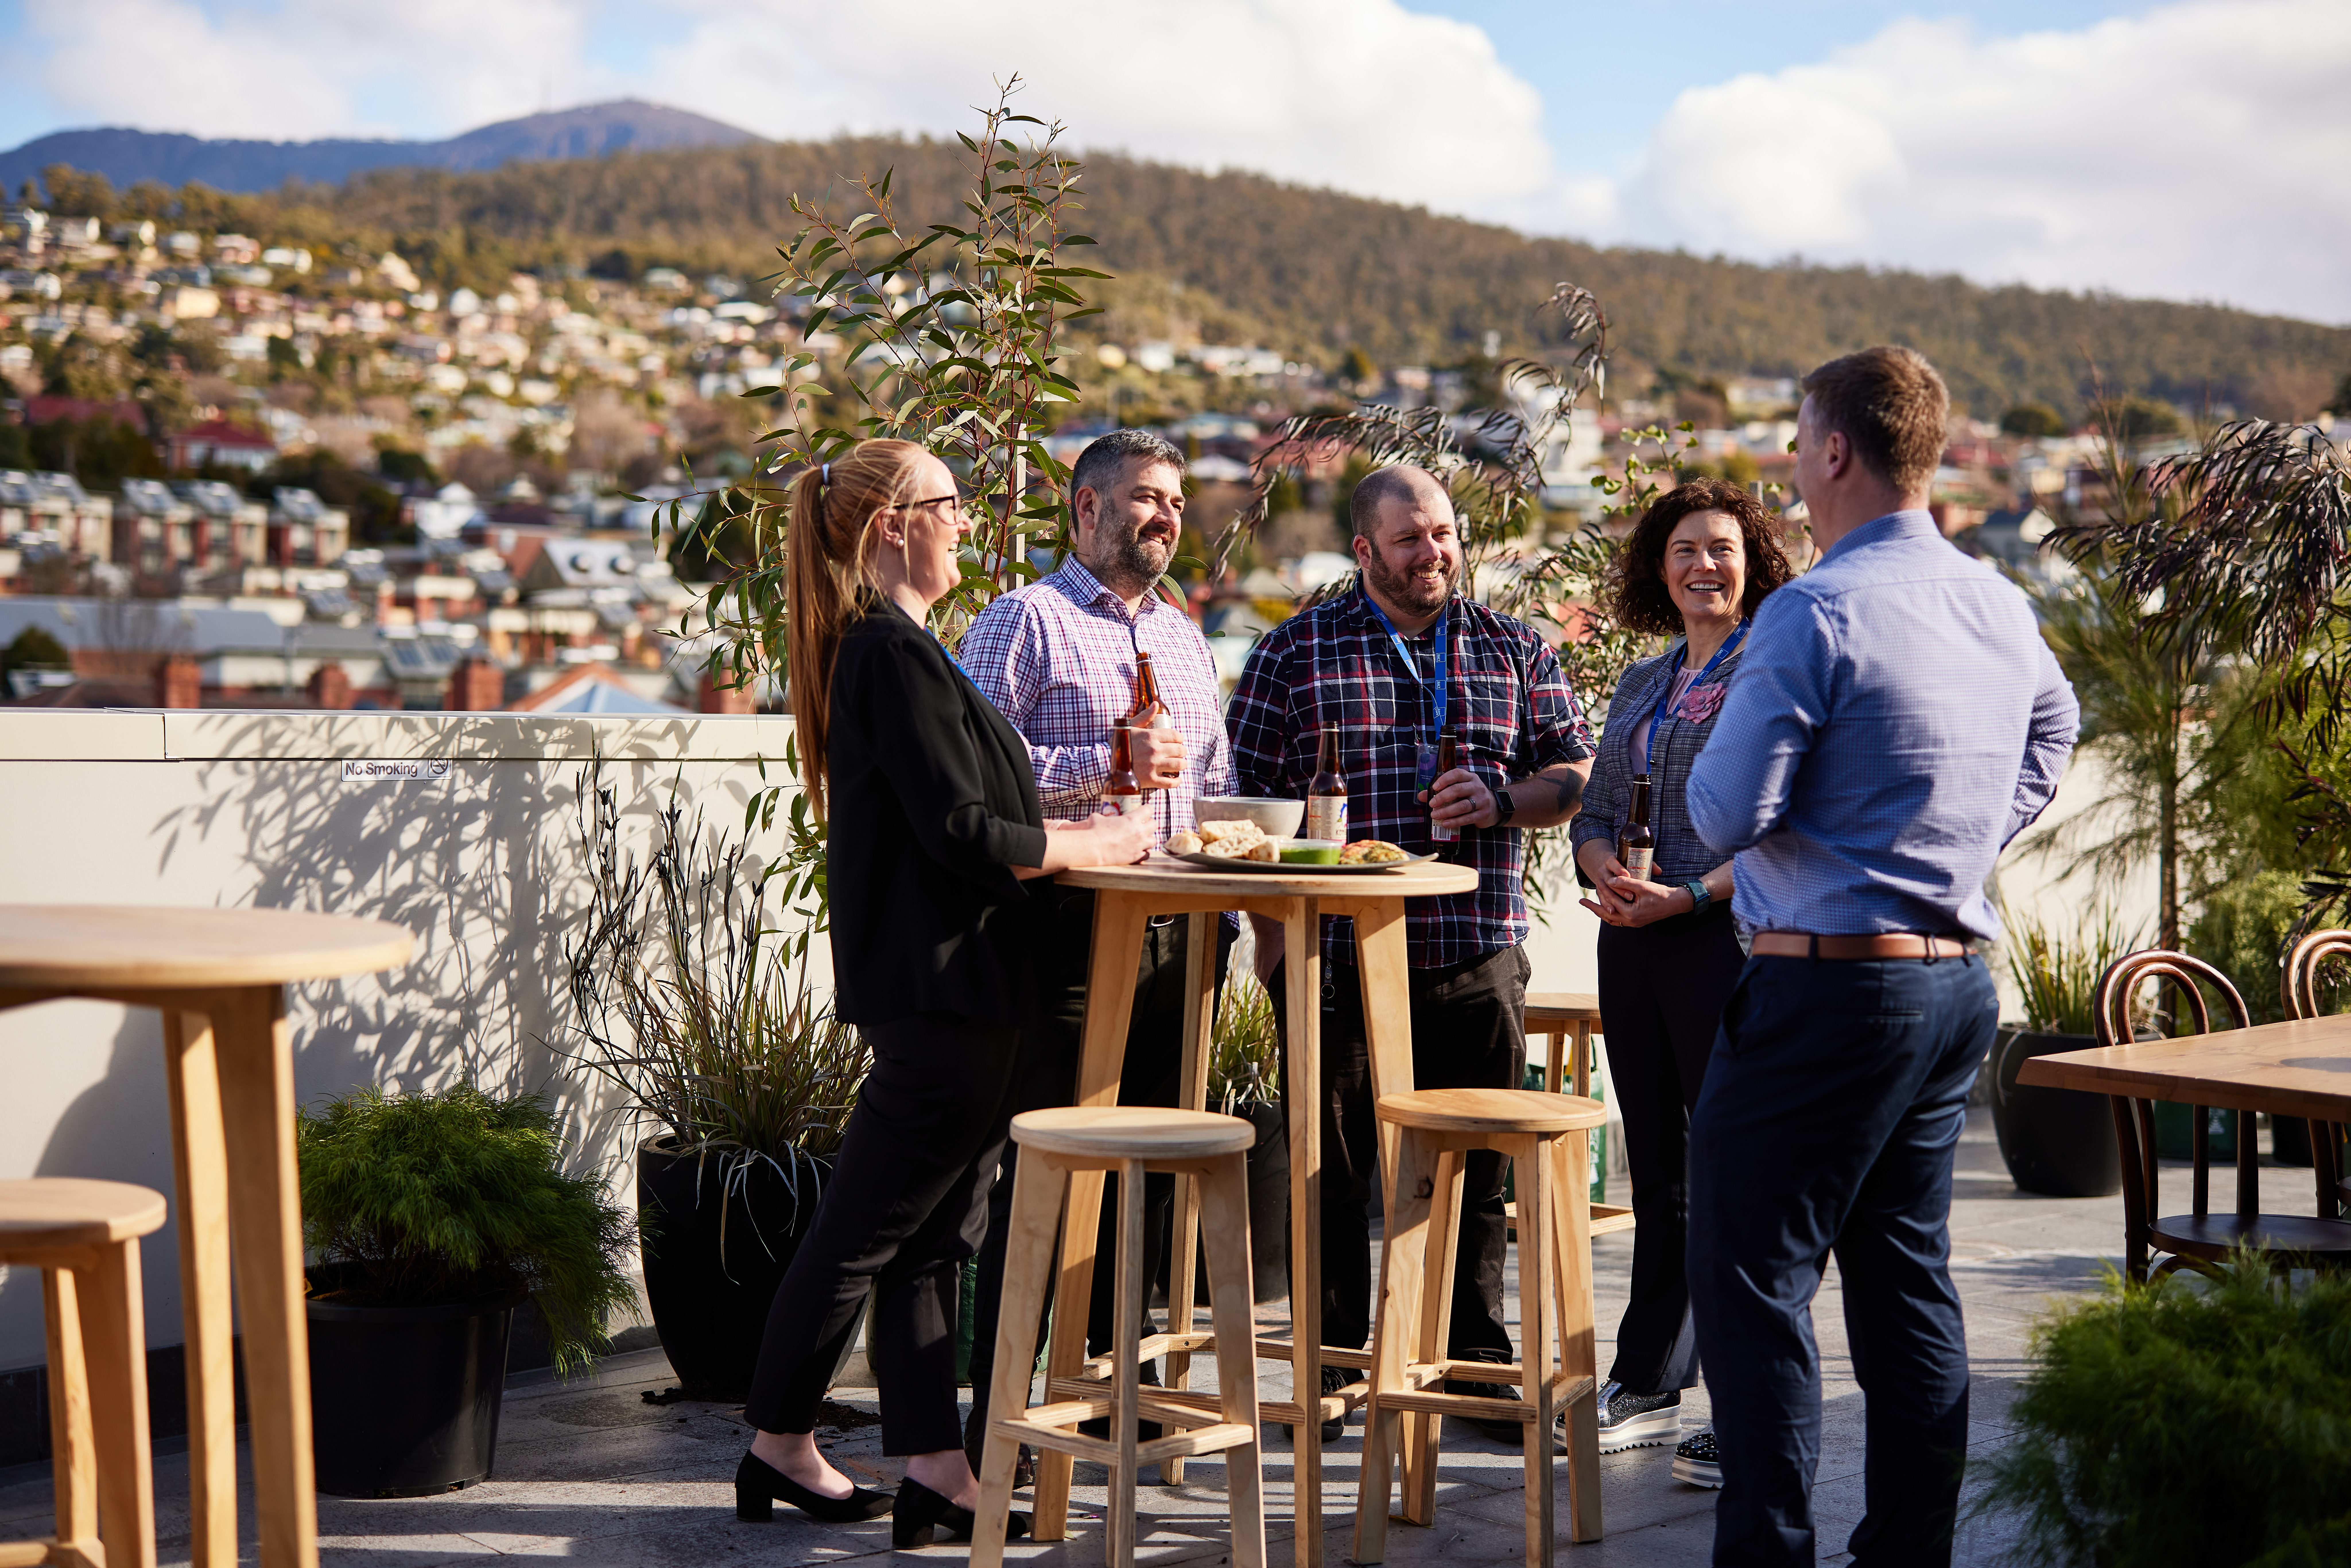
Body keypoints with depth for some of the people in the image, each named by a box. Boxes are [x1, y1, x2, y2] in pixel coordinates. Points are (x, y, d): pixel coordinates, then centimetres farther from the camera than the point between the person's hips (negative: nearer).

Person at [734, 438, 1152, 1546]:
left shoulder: (871, 648, 16)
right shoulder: (896, 651, -16)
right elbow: (961, 835, -20)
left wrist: (1067, 831, 16)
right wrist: (1093, 846, -7)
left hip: (932, 987, 10)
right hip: (939, 987, -10)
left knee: (929, 1241, 9)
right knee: (866, 1231, 1)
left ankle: (934, 1476, 13)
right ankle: (780, 1446, 13)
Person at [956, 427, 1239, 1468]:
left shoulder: (1186, 639, 21)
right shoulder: (1027, 621, -2)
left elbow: (1216, 783, 27)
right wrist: (1106, 767, -16)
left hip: (1173, 937, 7)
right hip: (1068, 925, -7)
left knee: (1149, 1166, 10)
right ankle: (996, 1413, 0)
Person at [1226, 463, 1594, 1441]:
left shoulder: (1513, 650, 10)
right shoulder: (1296, 652, 3)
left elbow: (1575, 772, 11)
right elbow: (1254, 797, 2)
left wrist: (1501, 799, -9)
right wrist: (1272, 936, -4)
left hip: (1478, 957, 2)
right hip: (1340, 957, -2)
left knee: (1474, 1173, 8)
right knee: (1334, 1172, 5)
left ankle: (1475, 1362, 20)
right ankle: (1331, 1366, 17)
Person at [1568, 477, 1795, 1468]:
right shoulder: (1643, 684, 18)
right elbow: (1595, 815, 18)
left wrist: (1688, 897, -18)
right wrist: (1608, 878, -4)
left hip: (1732, 939, -7)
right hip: (1635, 945, 7)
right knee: (1658, 1172, 13)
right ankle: (1647, 1390, 22)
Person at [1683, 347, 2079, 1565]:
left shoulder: (1815, 613, -17)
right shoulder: (2003, 608, 9)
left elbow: (1725, 816, -16)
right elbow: (2051, 730, 30)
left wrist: (1723, 722, 4)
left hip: (1828, 986, -8)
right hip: (1961, 979, 8)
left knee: (1753, 1283, -3)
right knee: (1908, 1280, 14)